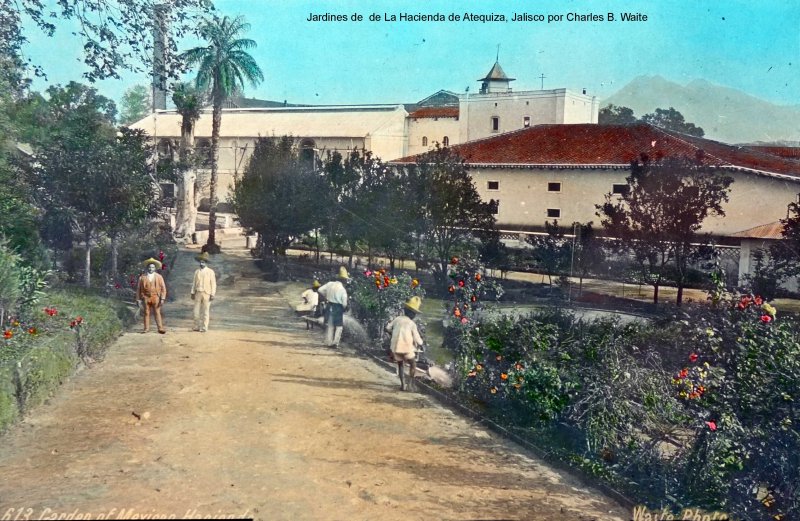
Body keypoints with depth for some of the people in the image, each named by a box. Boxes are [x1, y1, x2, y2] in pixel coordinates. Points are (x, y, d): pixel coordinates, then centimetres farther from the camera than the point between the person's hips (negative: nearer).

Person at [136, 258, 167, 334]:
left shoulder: (159, 277, 6)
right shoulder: (143, 277, 5)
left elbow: (163, 288, 3)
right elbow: (139, 288, 6)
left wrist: (162, 298, -6)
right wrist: (138, 299, 3)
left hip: (155, 297, -1)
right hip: (146, 297, 1)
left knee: (157, 313, -2)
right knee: (146, 313, 3)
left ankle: (160, 328, -4)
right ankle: (146, 328, 7)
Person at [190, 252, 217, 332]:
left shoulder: (210, 272, -1)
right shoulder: (197, 271, 9)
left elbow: (213, 284, -2)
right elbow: (194, 283, 12)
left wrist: (212, 294, -8)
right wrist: (192, 293, 7)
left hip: (206, 294, -3)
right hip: (198, 293, 3)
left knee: (205, 311, 0)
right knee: (196, 311, 2)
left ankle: (204, 328, 5)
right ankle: (197, 327, 11)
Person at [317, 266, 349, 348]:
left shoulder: (330, 284, -3)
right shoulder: (343, 289, -15)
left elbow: (320, 290, -3)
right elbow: (344, 304, -14)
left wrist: (325, 297, 10)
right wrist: (344, 308, 8)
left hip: (329, 307, 5)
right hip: (338, 308, -5)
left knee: (329, 326, 14)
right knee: (339, 326, 10)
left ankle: (328, 342, 17)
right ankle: (335, 342, 5)